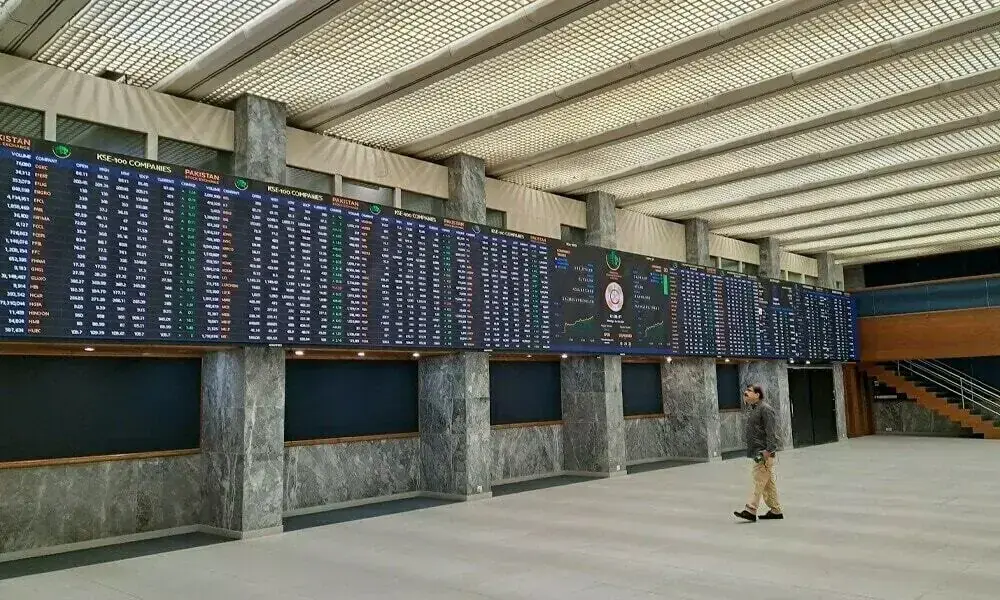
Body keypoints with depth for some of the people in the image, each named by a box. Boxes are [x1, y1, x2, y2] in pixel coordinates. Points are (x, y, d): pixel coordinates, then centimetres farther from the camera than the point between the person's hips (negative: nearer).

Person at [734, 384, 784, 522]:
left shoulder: (765, 409, -13)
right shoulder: (751, 409, 16)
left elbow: (771, 432, -19)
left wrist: (769, 450, -24)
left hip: (764, 452, -10)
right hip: (757, 451, 10)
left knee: (759, 481, -10)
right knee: (768, 482, 14)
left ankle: (750, 510, -13)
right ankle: (776, 511, 20)